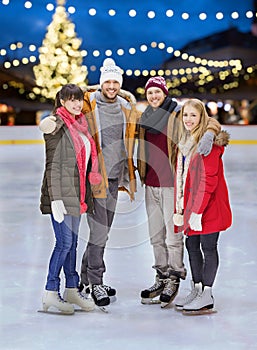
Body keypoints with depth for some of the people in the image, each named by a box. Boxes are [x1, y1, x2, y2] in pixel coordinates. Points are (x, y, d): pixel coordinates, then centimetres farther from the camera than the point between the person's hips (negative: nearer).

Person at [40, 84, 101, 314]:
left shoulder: (80, 124, 13)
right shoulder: (58, 126, -10)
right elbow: (53, 165, -14)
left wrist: (84, 195, 19)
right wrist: (55, 198, -19)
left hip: (76, 193, 8)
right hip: (61, 193, -8)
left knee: (72, 242, 13)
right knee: (64, 242, -7)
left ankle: (72, 289, 21)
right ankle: (50, 293, 4)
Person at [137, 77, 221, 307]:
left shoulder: (178, 115, -6)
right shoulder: (145, 119, 13)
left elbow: (211, 122, -11)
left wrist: (209, 134, -32)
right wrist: (142, 175, 17)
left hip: (172, 184, -6)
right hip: (151, 184, 6)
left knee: (173, 235, -2)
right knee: (156, 235, 13)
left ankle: (174, 280, 11)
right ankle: (162, 277, 26)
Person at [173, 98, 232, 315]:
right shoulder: (185, 142, 12)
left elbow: (209, 180, -19)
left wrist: (198, 210, -20)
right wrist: (179, 208, 11)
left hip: (209, 206, -8)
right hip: (190, 205, 8)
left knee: (208, 246, -1)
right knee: (192, 245, 12)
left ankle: (207, 296, 7)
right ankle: (196, 290, 24)